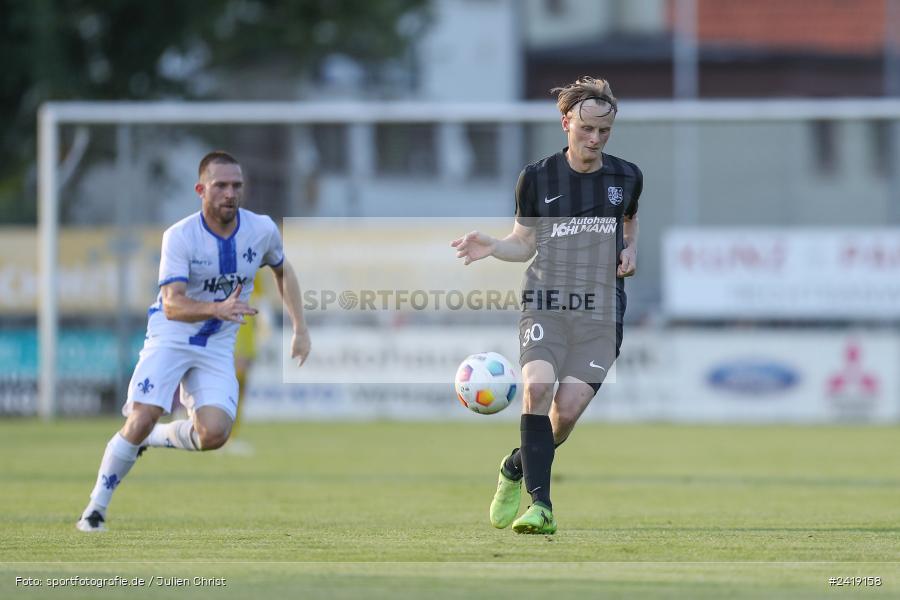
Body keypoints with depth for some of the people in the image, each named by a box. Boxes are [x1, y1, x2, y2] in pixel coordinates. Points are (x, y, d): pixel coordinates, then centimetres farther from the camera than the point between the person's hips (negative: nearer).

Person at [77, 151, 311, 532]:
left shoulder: (262, 230, -6)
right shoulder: (179, 237, -17)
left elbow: (282, 270, 17)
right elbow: (172, 305, -26)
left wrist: (300, 329, 12)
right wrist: (218, 308, -44)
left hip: (218, 347, 3)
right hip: (170, 338, -3)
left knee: (214, 434, -17)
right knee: (141, 419, -19)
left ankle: (158, 438, 14)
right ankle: (96, 508, -3)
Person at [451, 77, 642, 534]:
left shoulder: (626, 178, 7)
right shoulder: (537, 178, 2)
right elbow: (524, 244, 11)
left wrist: (630, 251, 7)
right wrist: (492, 247, -9)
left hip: (600, 312, 1)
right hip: (545, 303, -1)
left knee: (569, 407, -12)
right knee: (538, 386, -26)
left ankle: (516, 468, 19)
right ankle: (540, 505, -24)